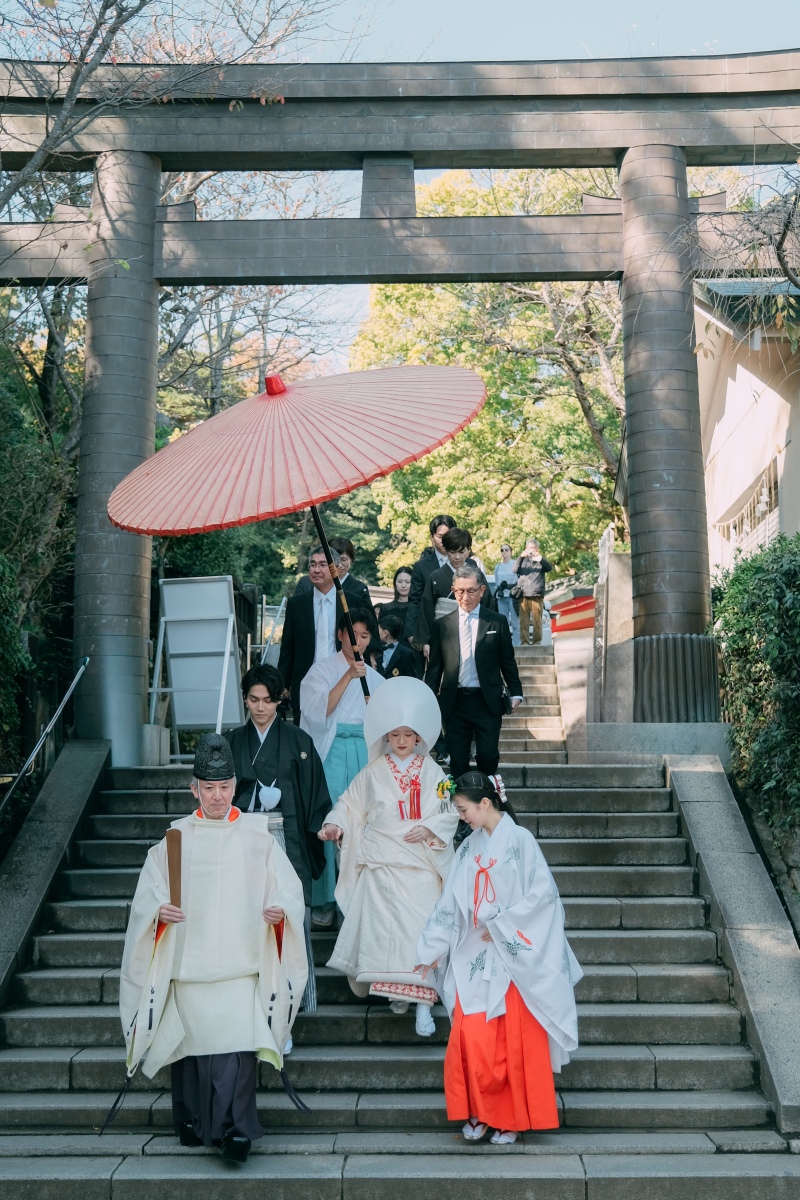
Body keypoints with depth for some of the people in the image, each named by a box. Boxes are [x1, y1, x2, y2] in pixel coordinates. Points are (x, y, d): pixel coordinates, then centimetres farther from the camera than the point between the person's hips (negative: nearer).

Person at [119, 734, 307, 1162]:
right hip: (188, 963, 1)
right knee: (191, 1041, 8)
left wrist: (281, 909, -18)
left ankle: (235, 1130, -4)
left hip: (240, 964, -1)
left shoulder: (257, 836, 4)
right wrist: (158, 909, -15)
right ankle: (191, 1122, 27)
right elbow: (148, 892, 6)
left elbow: (288, 886, 3)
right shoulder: (175, 838, 6)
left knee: (237, 1043, -11)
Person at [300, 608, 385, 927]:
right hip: (331, 753, -4)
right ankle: (324, 901, -1)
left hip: (363, 754, 4)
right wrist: (348, 677, -17)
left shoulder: (373, 677, 16)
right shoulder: (323, 669, 3)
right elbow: (320, 711, -13)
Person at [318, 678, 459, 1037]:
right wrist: (335, 823, -8)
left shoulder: (433, 773, 6)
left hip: (422, 865, 0)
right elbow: (350, 802, 10)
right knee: (385, 925, -5)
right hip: (381, 863, 0)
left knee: (422, 927, -8)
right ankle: (396, 988, 11)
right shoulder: (373, 772, 6)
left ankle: (422, 999, -4)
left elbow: (451, 813, 6)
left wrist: (430, 829, -11)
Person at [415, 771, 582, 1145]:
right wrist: (432, 950, 16)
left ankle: (511, 1118, 17)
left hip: (512, 956, -4)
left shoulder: (519, 840, -8)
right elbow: (450, 903, 13)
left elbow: (543, 893, -14)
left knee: (515, 1042, 3)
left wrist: (500, 926, -13)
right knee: (471, 1038, -2)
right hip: (473, 958, 4)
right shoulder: (469, 848, 8)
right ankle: (478, 1112, 15)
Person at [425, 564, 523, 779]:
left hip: (488, 702, -1)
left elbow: (508, 662, 7)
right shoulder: (442, 625, 5)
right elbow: (434, 666, 7)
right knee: (458, 760, 6)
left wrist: (515, 693, 4)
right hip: (454, 702, 1)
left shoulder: (497, 622, 3)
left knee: (488, 756, -5)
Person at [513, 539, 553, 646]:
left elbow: (549, 568, -7)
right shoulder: (523, 560, 14)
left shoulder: (540, 560, 12)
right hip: (523, 594, 1)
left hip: (537, 594, -1)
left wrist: (540, 559, -26)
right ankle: (524, 641, 0)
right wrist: (521, 557, -18)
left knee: (537, 620, -4)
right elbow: (515, 570, -2)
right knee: (523, 620, -3)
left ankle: (537, 641, 0)